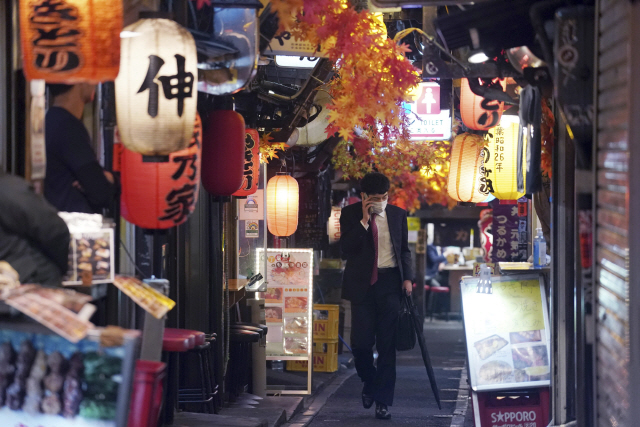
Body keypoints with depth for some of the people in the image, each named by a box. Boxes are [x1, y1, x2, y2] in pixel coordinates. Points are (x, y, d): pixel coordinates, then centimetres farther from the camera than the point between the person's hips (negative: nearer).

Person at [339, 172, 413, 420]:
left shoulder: (397, 214, 8)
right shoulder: (350, 214, 0)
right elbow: (345, 250, -10)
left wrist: (407, 277, 3)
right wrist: (364, 221, -15)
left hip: (390, 281, 1)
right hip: (362, 283, -1)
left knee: (387, 344, 0)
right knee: (361, 342, -4)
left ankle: (383, 400, 6)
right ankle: (369, 382, 26)